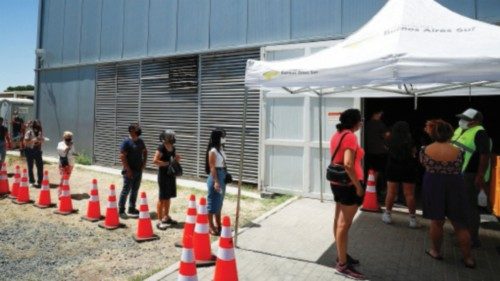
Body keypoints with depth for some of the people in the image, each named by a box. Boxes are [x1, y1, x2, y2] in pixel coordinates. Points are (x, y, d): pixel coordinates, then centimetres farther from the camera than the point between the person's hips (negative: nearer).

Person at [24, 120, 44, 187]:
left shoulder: (40, 132, 5)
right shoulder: (29, 132, -7)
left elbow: (43, 140, 11)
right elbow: (26, 141, -11)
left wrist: (40, 140, -11)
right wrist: (33, 140, -25)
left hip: (38, 150, 3)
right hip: (30, 150, -3)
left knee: (40, 166, 0)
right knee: (30, 167, 6)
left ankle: (40, 181, 10)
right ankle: (31, 182, 16)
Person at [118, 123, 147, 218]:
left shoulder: (140, 141, 8)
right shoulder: (126, 142, -12)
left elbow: (145, 152, 22)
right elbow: (122, 156, -16)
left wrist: (144, 163, 10)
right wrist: (128, 169, -17)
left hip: (139, 170, 7)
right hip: (130, 171, -7)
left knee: (135, 190, 14)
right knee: (126, 190, 0)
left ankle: (132, 209, 26)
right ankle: (121, 210, 11)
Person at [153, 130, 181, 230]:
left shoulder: (173, 148, 9)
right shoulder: (161, 147, -14)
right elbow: (155, 161, -22)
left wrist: (177, 158, 0)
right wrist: (167, 163, -20)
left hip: (171, 174, 8)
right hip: (163, 175, -8)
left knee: (168, 197, 15)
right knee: (162, 198, -3)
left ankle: (166, 217, 28)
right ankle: (159, 221, 4)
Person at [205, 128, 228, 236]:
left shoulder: (221, 149, 11)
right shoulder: (213, 151, -15)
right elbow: (212, 167, -17)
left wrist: (224, 177, 18)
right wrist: (216, 181, -21)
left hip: (222, 176, 9)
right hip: (215, 177, -9)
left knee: (219, 201, 16)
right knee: (213, 201, -1)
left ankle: (218, 224, 28)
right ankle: (211, 226, 9)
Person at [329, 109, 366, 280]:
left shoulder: (337, 135, 10)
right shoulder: (350, 136, -18)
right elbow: (348, 164, -28)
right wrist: (358, 186, -19)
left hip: (337, 182, 9)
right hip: (348, 184, -9)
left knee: (339, 220, 16)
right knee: (344, 224, -2)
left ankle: (341, 255, 30)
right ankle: (343, 265, 7)